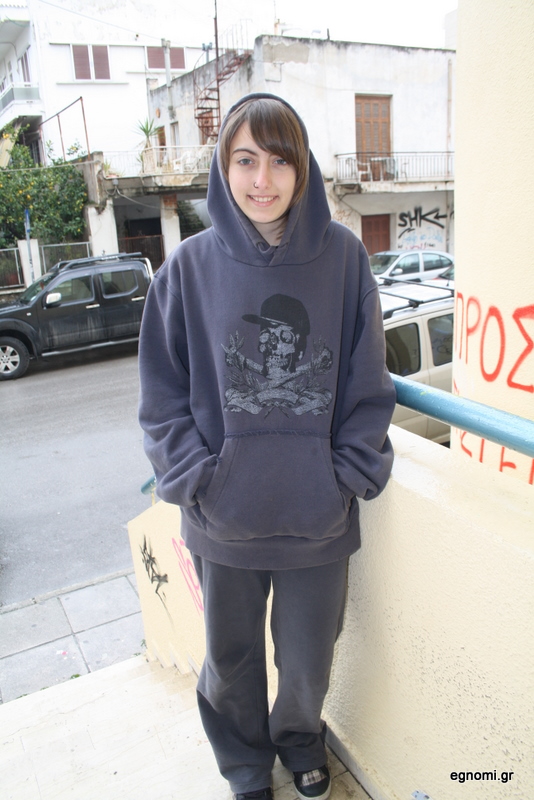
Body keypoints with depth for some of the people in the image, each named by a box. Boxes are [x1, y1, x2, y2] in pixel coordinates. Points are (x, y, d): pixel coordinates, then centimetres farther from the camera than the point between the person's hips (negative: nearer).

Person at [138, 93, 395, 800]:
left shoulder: (343, 256, -4)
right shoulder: (192, 265, -4)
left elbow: (367, 385, -1)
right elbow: (162, 391, -1)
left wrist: (349, 476, -6)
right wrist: (196, 479, -9)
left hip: (318, 515, 0)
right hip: (223, 517, 1)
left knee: (309, 656, 19)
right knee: (232, 659, 20)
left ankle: (301, 741, 53)